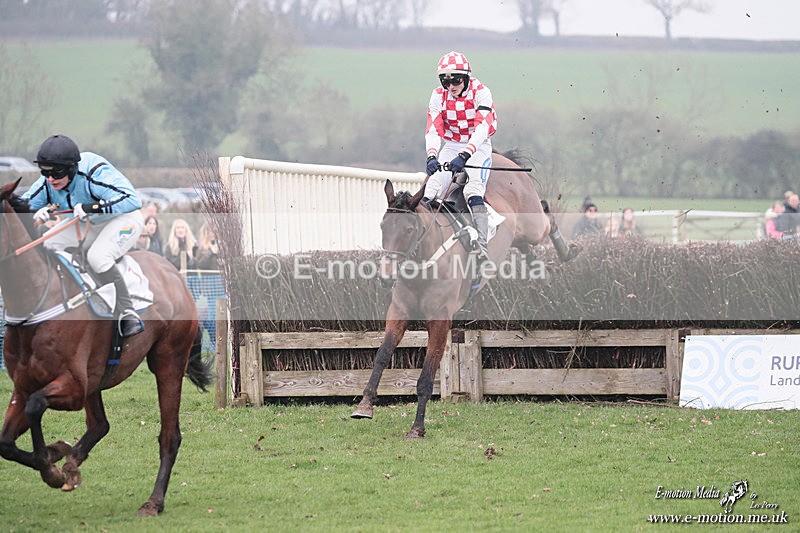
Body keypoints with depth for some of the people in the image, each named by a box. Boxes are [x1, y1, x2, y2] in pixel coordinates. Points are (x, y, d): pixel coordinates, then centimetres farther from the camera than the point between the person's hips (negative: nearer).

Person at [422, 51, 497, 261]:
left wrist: (464, 156, -42)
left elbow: (482, 128, -29)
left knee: (473, 192, -24)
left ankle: (482, 246, -26)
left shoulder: (481, 92, -18)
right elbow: (433, 129, -14)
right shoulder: (439, 96, -6)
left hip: (478, 146, -4)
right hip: (451, 146, 4)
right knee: (433, 186, -14)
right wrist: (431, 156, -33)